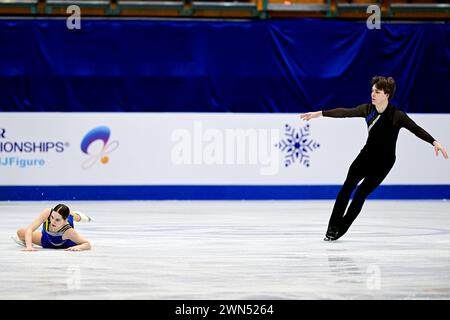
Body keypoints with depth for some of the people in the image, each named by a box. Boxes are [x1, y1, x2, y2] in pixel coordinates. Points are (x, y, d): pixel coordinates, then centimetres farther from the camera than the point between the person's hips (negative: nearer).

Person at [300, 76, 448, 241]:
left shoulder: (397, 116, -20)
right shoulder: (368, 109, -5)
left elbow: (417, 130, -26)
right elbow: (345, 112, -1)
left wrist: (435, 143, -40)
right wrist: (319, 114, -1)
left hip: (384, 161, -4)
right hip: (367, 154, 4)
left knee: (361, 193, -6)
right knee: (347, 186, -7)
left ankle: (341, 228, 6)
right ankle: (333, 225, 0)